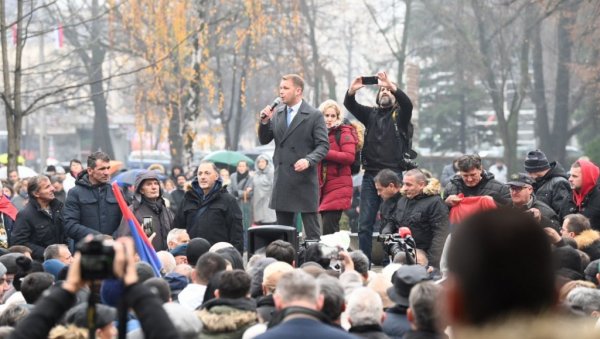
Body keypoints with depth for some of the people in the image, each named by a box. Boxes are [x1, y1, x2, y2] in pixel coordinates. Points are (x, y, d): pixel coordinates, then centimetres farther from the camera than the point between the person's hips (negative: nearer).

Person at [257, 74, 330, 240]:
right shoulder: (277, 114, 11)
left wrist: (309, 160, -24)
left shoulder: (314, 116, -4)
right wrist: (265, 121, -5)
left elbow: (323, 145, -8)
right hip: (282, 180, 5)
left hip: (305, 179, -5)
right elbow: (264, 140, 13)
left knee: (311, 230, -3)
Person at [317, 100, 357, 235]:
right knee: (327, 228, 5)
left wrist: (325, 153, -15)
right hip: (323, 186, 6)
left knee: (329, 229, -16)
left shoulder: (344, 132, -1)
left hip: (338, 187, -6)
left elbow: (349, 157, -15)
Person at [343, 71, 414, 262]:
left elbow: (407, 103, -15)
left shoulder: (400, 115, 7)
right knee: (365, 224, 1)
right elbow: (350, 105, 2)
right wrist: (352, 90, -19)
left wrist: (391, 85, -29)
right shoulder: (371, 114, 16)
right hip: (370, 175, 4)